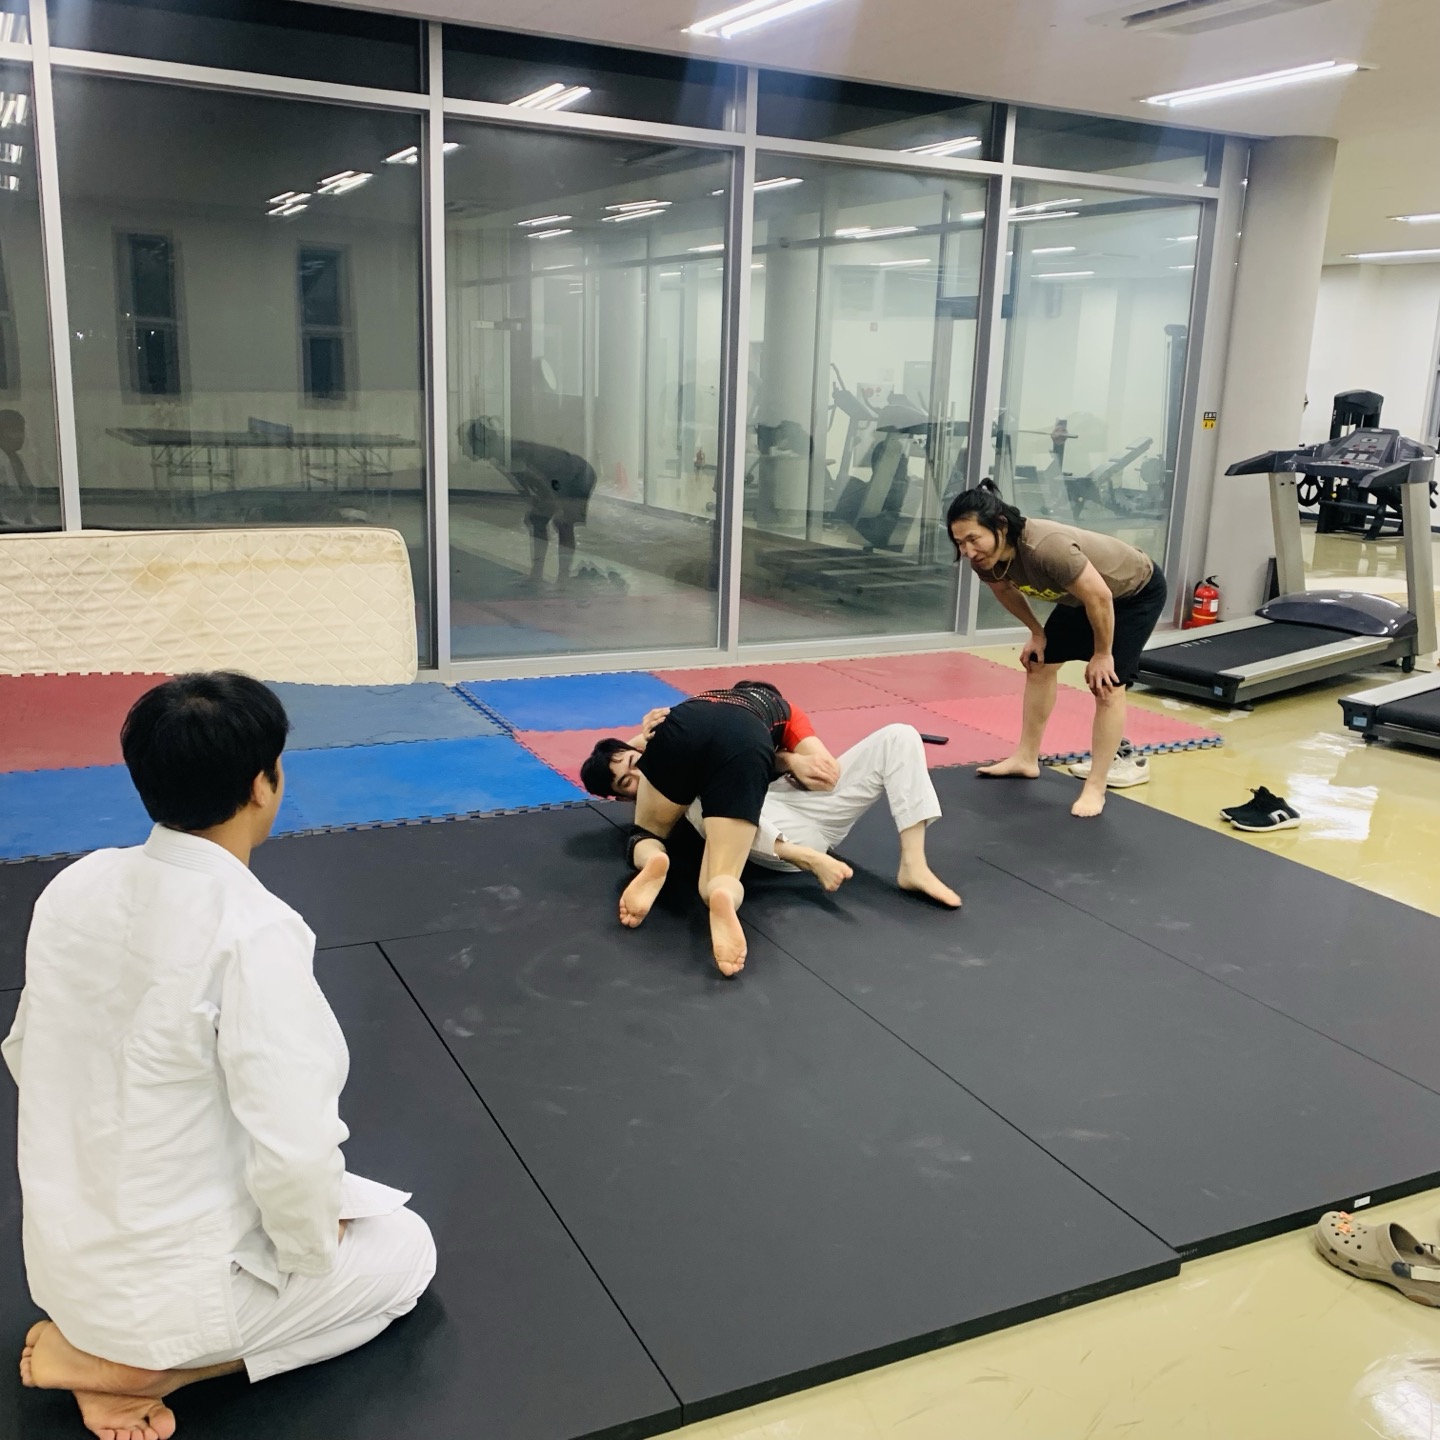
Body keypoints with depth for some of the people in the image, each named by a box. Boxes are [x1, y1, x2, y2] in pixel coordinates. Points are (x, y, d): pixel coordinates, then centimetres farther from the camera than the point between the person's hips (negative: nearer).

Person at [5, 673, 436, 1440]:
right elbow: (295, 1151, -29)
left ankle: (103, 1340, 12)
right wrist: (312, 1247, -7)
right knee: (404, 1251, 16)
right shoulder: (252, 932, -30)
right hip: (170, 1282, -7)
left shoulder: (73, 888, -8)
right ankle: (141, 1366, 3)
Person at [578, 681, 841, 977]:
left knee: (644, 839, 28)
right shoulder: (783, 710, 41)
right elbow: (827, 772, 21)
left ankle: (651, 863, -8)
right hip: (746, 742, -1)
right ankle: (723, 899, -35)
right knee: (718, 885, 1)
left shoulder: (701, 702, 47)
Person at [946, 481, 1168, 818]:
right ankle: (1026, 758, 25)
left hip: (1137, 591, -8)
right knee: (1039, 664, 10)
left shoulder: (1047, 548, -44)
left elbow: (1100, 597, -35)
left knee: (1107, 685, -13)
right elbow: (1004, 589, 5)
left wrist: (1102, 654, -21)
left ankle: (1095, 788, -5)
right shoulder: (986, 559, -20)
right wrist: (1036, 633, 8)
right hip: (1083, 593, 8)